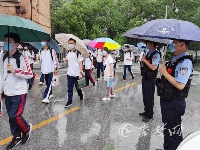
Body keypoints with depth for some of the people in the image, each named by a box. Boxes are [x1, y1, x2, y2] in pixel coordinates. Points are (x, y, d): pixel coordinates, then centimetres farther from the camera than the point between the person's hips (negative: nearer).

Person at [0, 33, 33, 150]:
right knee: (11, 117, 11)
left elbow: (30, 74, -13)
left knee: (15, 116, -7)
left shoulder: (21, 58, -12)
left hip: (19, 93, -6)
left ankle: (26, 128, 22)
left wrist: (15, 70, -21)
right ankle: (16, 137, 27)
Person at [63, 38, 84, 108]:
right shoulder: (68, 53, 7)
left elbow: (80, 63, -12)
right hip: (70, 74, 5)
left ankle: (81, 95, 40)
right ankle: (69, 101, 10)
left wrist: (81, 73, -17)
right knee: (69, 88, 4)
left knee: (78, 87, 12)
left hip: (77, 74, -4)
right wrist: (65, 59, -1)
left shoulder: (78, 53, -10)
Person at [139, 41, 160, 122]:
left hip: (150, 79, -8)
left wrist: (145, 60, -19)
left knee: (149, 97, 2)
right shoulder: (148, 53, 11)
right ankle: (146, 112, 32)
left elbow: (154, 67, -23)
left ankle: (149, 115, 15)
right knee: (145, 96, 17)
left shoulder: (156, 54, -15)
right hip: (145, 78, 8)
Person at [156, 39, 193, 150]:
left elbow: (180, 85, -29)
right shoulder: (175, 59, 8)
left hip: (174, 103, -10)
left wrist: (165, 72, -21)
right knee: (167, 128, 25)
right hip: (167, 100, 10)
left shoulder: (185, 62, -21)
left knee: (173, 132, 6)